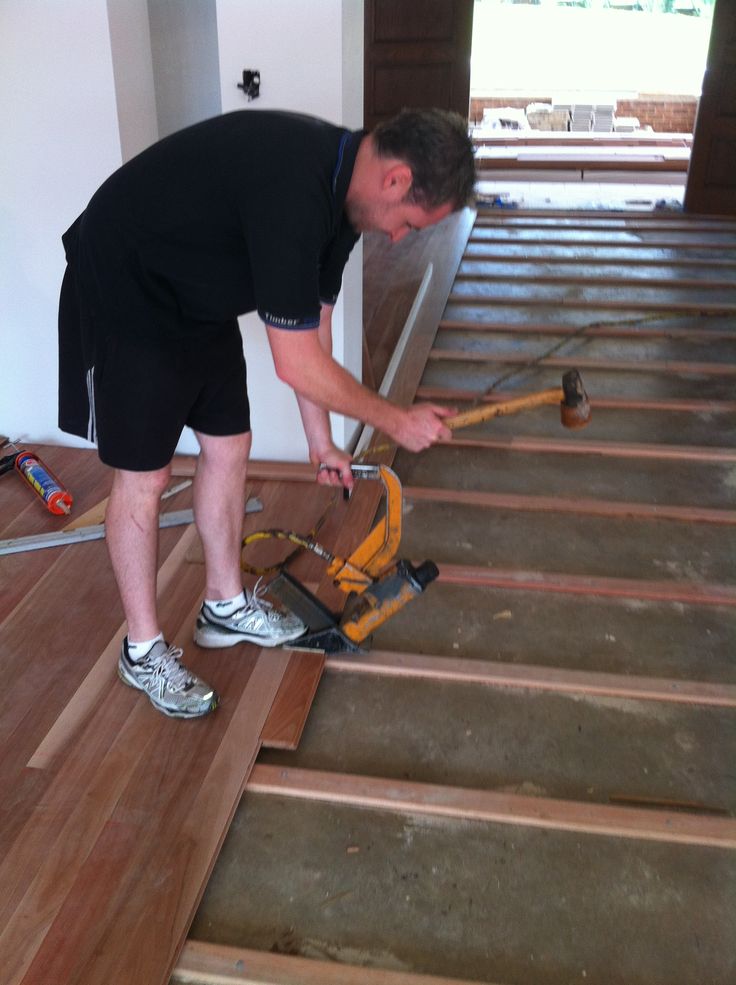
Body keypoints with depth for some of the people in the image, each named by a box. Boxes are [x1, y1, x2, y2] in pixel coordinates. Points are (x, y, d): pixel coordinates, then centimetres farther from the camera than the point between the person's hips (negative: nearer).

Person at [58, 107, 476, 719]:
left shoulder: (342, 187, -3)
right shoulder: (293, 190, -34)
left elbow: (313, 329, 5)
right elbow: (297, 364, -29)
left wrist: (321, 441, 10)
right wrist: (397, 422, -16)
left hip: (199, 301, 9)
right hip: (124, 297, -9)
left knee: (228, 450, 11)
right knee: (143, 478, -2)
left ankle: (225, 606, 30)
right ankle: (143, 650, 17)